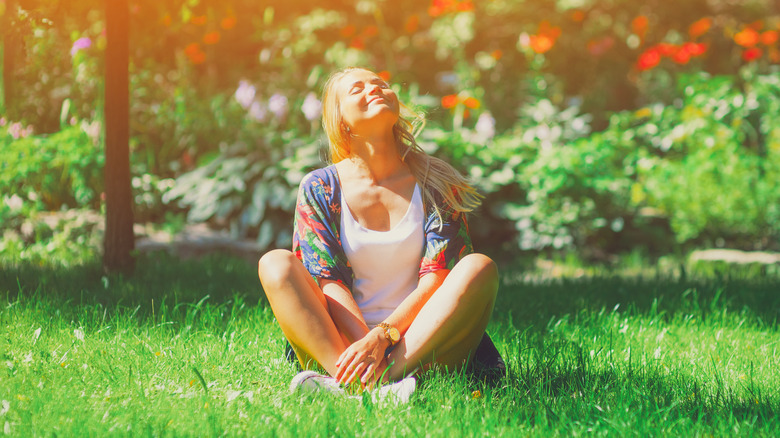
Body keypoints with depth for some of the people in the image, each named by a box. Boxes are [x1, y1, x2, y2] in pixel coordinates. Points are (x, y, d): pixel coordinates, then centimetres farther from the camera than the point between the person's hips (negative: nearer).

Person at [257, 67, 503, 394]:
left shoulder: (435, 183, 5)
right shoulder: (319, 189, 5)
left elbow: (437, 277, -5)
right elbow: (327, 280, -4)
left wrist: (383, 336, -22)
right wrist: (364, 344, -23)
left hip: (419, 345, 0)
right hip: (342, 342, 0)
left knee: (480, 267, -24)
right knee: (276, 263, -20)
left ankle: (389, 376, -40)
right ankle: (348, 378, -42)